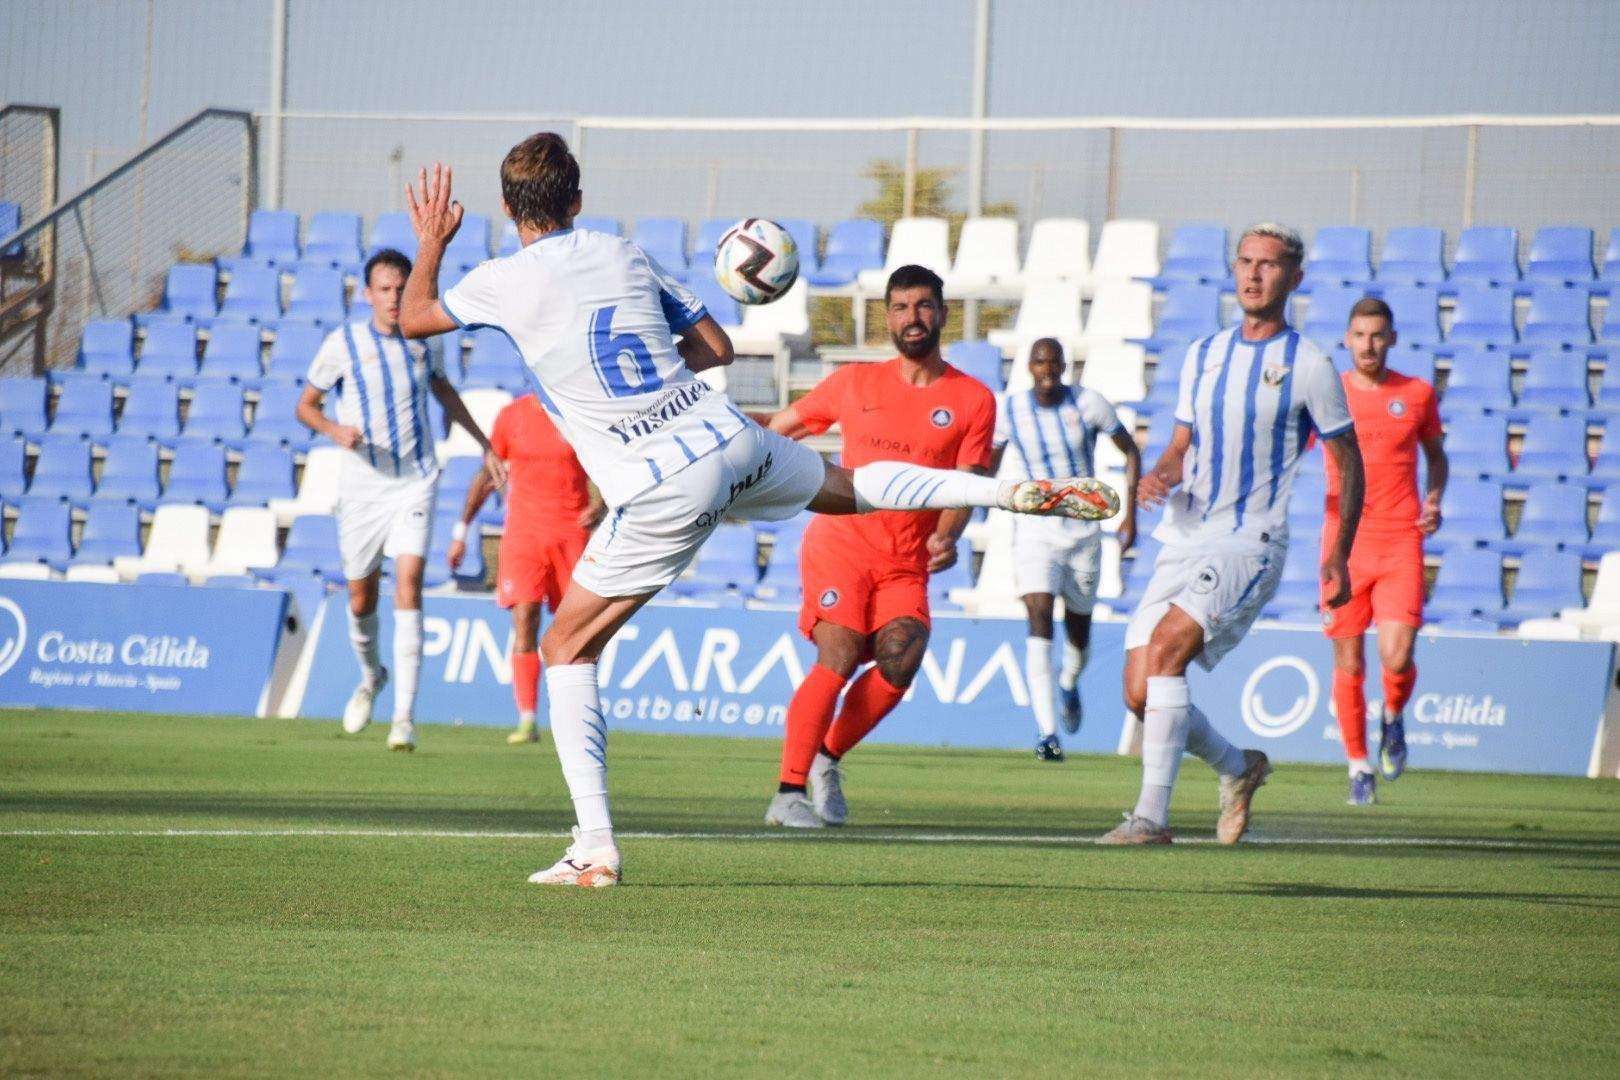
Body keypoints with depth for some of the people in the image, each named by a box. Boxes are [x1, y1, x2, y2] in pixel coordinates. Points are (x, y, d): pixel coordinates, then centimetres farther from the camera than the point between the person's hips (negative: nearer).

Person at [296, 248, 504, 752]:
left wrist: (485, 446, 28)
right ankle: (372, 676, 41)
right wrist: (335, 430, -18)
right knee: (361, 597, 8)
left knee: (408, 586, -16)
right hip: (361, 484, 0)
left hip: (415, 480, 0)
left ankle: (405, 717, -19)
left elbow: (444, 391, 24)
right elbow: (305, 405, 3)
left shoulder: (424, 338, 4)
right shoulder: (343, 342, -4)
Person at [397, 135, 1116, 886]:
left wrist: (431, 243, 27)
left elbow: (412, 319, 12)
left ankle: (595, 846, -4)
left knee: (565, 650, 5)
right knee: (847, 485, 34)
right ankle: (1016, 492, 24)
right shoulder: (623, 256, 10)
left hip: (660, 495, -5)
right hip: (727, 440, 5)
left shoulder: (506, 281, -5)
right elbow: (716, 347, 18)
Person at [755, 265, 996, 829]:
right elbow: (782, 425, 21)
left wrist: (948, 537, -18)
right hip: (841, 542, -1)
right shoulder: (855, 382, 10)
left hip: (907, 562, 1)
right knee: (839, 657, -18)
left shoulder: (973, 400, 7)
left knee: (901, 660, -19)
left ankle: (828, 757, 5)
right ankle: (789, 792, -16)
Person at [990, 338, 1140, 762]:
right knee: (1039, 616, -21)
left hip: (1083, 531, 1)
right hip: (1034, 530, -1)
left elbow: (1130, 451, 5)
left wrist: (1130, 514, 0)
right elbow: (989, 464, 12)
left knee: (1079, 627, 12)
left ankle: (1069, 684, 50)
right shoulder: (1009, 410, -4)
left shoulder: (1089, 404, -7)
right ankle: (1047, 731, -27)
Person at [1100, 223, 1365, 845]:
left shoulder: (1309, 367, -2)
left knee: (1167, 644, -28)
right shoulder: (1203, 356, 14)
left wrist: (1339, 556, 2)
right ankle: (1238, 769, 27)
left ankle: (1152, 816, -26)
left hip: (1250, 543, -6)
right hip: (1183, 540, 6)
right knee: (1141, 695, -2)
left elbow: (1348, 462, 6)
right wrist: (1159, 476, -3)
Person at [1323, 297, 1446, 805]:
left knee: (1397, 657, -13)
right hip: (1344, 543, 0)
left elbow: (1436, 455, 20)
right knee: (1348, 664, 2)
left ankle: (1392, 718, 20)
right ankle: (1358, 766, 17)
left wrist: (1434, 500, 1)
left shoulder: (1418, 395, 6)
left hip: (1401, 543, 0)